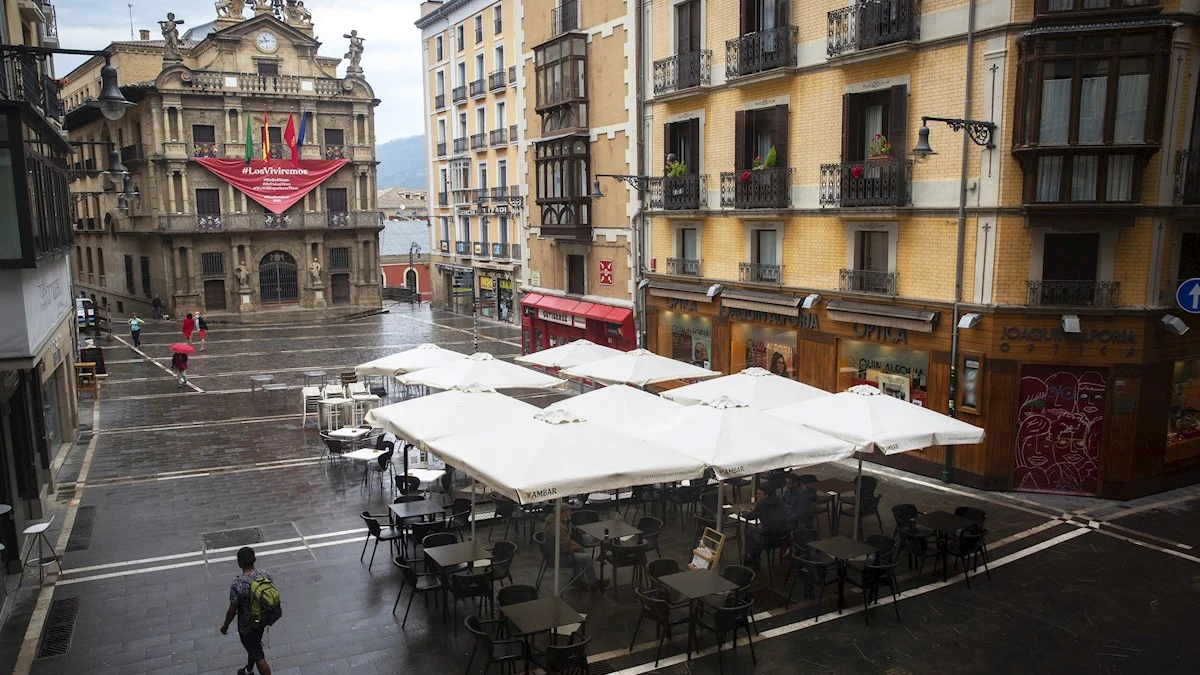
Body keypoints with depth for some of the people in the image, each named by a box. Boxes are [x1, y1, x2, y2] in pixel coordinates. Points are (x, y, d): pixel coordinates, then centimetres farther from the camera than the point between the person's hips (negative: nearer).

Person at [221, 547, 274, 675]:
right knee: (253, 646, 31)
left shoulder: (238, 585, -31)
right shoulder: (265, 574, -14)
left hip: (247, 626, -6)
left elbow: (232, 610, -20)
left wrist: (225, 626, -2)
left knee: (258, 655, 9)